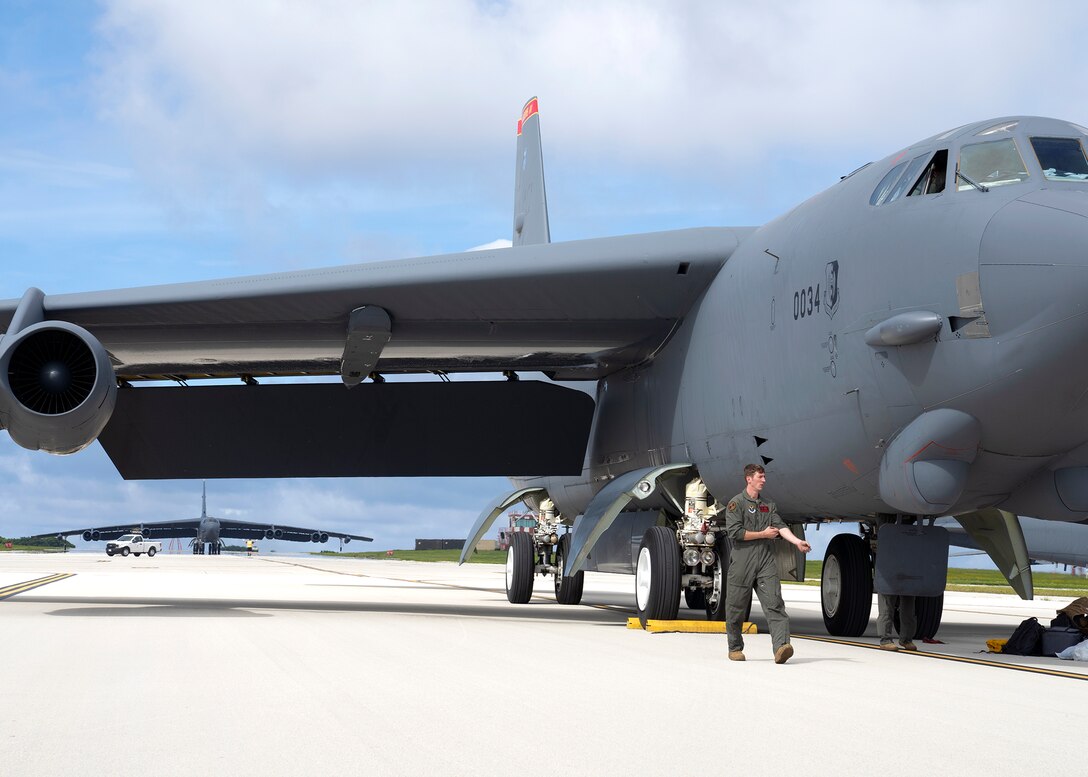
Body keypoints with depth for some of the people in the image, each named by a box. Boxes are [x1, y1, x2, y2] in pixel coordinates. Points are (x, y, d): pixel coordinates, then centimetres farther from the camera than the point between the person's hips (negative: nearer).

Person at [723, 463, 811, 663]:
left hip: (766, 563, 4)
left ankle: (781, 646, -25)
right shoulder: (736, 503, 1)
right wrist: (763, 534, -7)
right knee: (736, 607, 4)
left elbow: (780, 526, 6)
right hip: (742, 562, -3)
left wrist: (797, 541, -12)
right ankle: (735, 648, 21)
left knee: (774, 603, -12)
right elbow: (734, 532, -10)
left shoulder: (769, 505, 18)